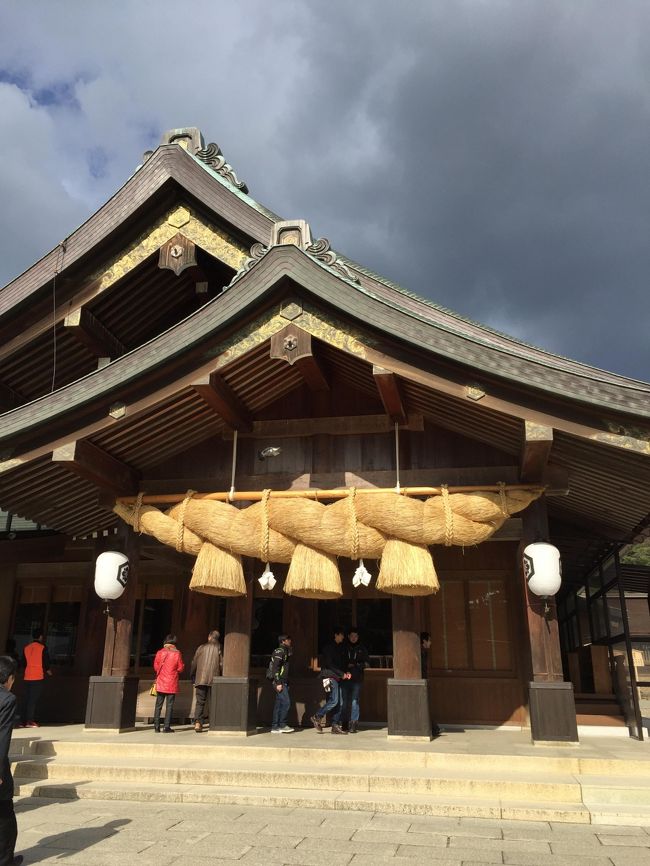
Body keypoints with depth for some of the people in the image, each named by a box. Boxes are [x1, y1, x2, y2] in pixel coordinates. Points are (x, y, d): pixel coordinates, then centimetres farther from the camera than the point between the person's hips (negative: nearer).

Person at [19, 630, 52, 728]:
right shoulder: (42, 648, -7)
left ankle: (22, 721, 10)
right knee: (34, 700, -3)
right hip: (38, 677, -5)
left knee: (25, 699, 9)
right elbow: (45, 662, -6)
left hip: (27, 677, 5)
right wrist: (48, 671, 13)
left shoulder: (26, 648, 8)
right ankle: (30, 721, -7)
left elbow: (23, 663, 13)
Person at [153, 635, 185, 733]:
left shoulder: (159, 653, -1)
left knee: (158, 705, 10)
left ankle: (156, 726, 9)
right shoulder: (177, 654, -7)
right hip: (172, 683, -2)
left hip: (160, 683, 2)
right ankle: (167, 727, 2)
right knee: (169, 705, 3)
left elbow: (155, 667, 5)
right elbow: (181, 668, -3)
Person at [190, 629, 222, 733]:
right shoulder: (219, 648, 0)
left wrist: (192, 676, 25)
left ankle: (197, 722, -9)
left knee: (200, 702, 5)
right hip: (214, 679, -1)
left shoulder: (201, 647, 7)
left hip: (200, 679, 1)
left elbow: (194, 663, 11)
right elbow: (221, 664, -4)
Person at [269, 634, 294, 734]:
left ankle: (275, 727, 11)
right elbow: (275, 667, -18)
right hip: (280, 682, -10)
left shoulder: (285, 651, 19)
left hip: (283, 682, 10)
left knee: (279, 704, 9)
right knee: (286, 702, -10)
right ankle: (282, 725, -4)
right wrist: (278, 683, -22)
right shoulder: (280, 651, -11)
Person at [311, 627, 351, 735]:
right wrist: (342, 674, -12)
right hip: (329, 676, -8)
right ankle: (317, 717, -1)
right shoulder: (329, 647, -9)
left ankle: (335, 726, 9)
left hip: (337, 678, 8)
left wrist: (347, 672, 1)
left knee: (339, 702, 4)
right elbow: (330, 664, -14)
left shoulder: (341, 648, 16)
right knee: (334, 700, -14)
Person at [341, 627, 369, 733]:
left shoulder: (362, 648, 8)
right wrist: (347, 666, -9)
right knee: (345, 701, 0)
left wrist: (356, 665, -6)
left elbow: (367, 662, 8)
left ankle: (353, 723, -4)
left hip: (357, 679, -1)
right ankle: (346, 723, 9)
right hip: (345, 678, 1)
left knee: (354, 701, -8)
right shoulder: (344, 648, 7)